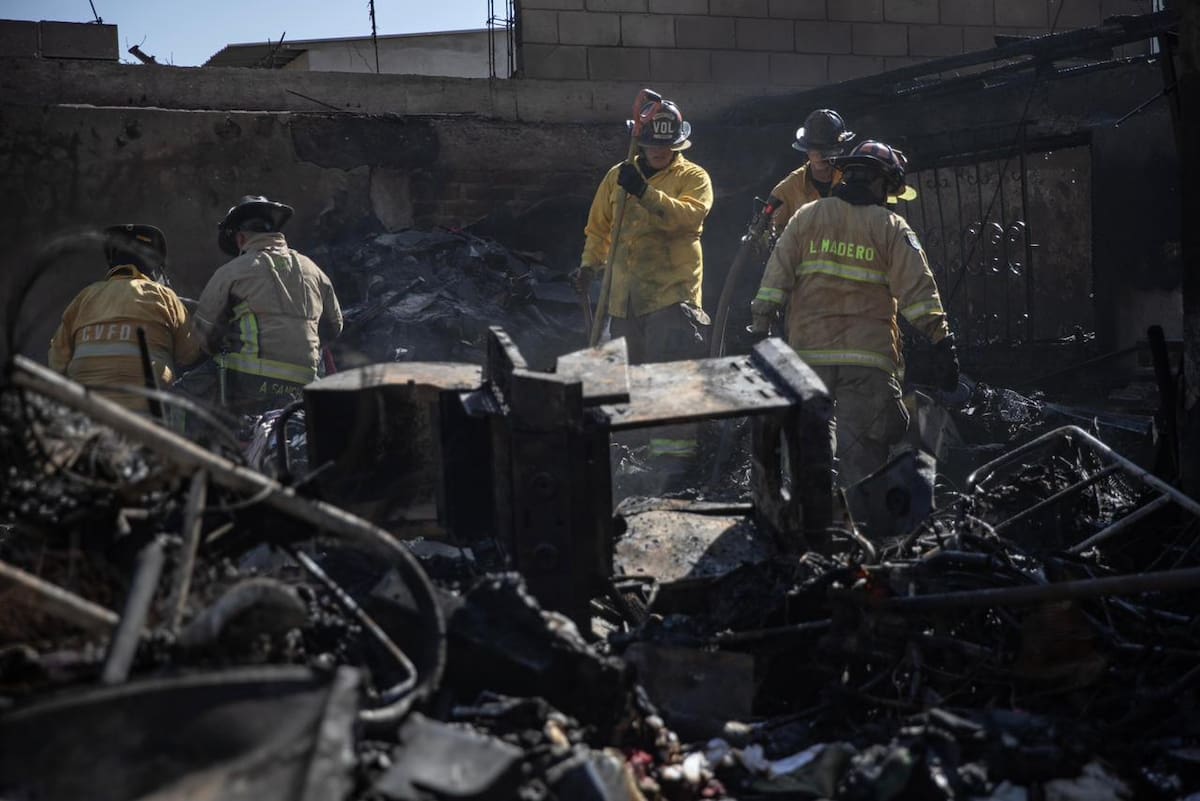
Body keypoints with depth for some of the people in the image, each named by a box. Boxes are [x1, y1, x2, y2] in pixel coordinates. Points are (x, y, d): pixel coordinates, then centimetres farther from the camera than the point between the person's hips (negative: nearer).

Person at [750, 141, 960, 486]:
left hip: (809, 352, 2)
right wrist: (941, 342, -6)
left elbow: (776, 276, 4)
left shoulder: (807, 217, 8)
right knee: (862, 452, -1)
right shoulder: (892, 228, 2)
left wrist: (760, 327, 7)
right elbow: (918, 290, -5)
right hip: (869, 356, -2)